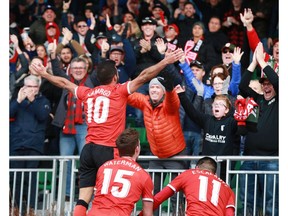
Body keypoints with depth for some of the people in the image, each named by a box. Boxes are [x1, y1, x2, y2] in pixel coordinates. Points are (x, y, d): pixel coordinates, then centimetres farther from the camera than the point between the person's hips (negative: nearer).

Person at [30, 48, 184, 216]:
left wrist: (44, 74, 43)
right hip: (108, 150, -5)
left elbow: (64, 83, 28)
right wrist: (166, 61, -8)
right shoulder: (119, 91, -1)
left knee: (83, 199, 0)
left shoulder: (87, 93, 13)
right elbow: (144, 77, -8)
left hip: (88, 149, 5)